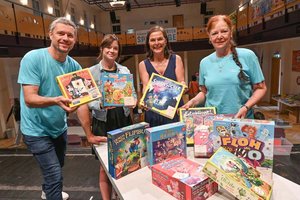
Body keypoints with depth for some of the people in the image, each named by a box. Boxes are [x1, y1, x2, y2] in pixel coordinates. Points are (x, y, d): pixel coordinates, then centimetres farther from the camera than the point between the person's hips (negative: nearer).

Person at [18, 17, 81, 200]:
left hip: (59, 127, 6)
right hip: (37, 130, -6)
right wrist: (55, 100, -45)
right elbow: (29, 99, -27)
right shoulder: (33, 58, -21)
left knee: (57, 167, 26)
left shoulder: (74, 65, -6)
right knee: (55, 175, -7)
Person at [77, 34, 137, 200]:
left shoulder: (125, 70, 6)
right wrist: (101, 105, -26)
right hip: (103, 123, -3)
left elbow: (133, 94, 7)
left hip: (124, 120, 3)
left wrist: (133, 100, -15)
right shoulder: (91, 72, -3)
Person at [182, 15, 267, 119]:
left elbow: (260, 88, -2)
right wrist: (193, 101, -7)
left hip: (242, 120, -2)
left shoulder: (247, 56, -6)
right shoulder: (205, 62, 2)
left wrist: (246, 107, -16)